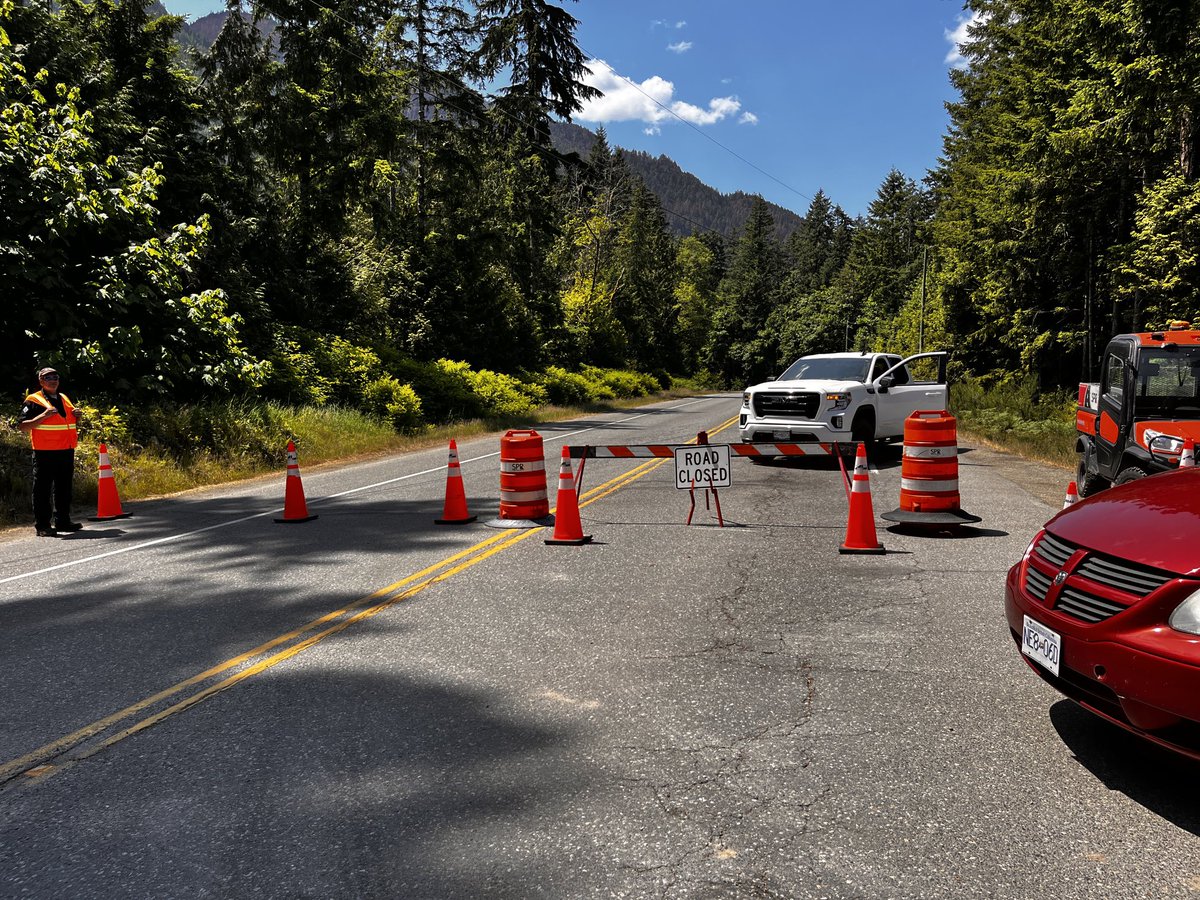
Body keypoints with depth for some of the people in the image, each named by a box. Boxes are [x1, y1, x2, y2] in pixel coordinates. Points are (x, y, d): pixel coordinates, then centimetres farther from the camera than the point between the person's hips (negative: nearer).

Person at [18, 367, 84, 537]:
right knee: (42, 490, -3)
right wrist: (43, 415, -22)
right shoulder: (34, 401, -4)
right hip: (45, 453, -7)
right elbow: (23, 426, -12)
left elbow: (73, 425, 27)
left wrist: (77, 416, 5)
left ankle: (63, 521, 22)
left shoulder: (64, 399, 17)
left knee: (64, 489, 13)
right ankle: (42, 526, 0)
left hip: (66, 452, 7)